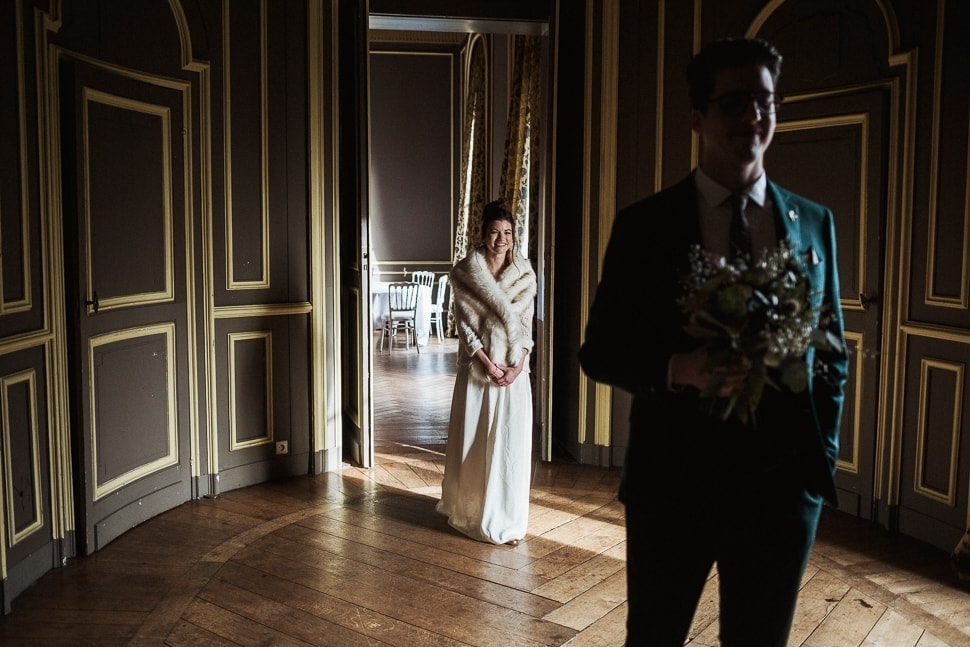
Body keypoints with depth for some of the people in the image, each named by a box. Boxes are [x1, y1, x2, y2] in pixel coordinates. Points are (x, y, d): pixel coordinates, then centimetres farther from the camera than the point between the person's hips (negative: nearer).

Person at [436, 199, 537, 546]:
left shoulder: (525, 273, 3)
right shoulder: (465, 273, -5)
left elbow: (527, 322, 3)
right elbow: (464, 323, -6)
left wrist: (518, 364, -9)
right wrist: (487, 363, -14)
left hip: (514, 369, 2)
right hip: (477, 366, -2)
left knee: (511, 442, 2)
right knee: (474, 441, 6)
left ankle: (509, 519, 14)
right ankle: (470, 513, 23)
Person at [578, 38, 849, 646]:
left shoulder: (814, 223, 5)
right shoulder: (644, 224, -4)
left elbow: (833, 352, 11)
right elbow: (599, 351, -2)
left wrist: (824, 457, 5)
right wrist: (677, 369, -20)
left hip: (784, 481, 2)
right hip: (672, 477, -2)